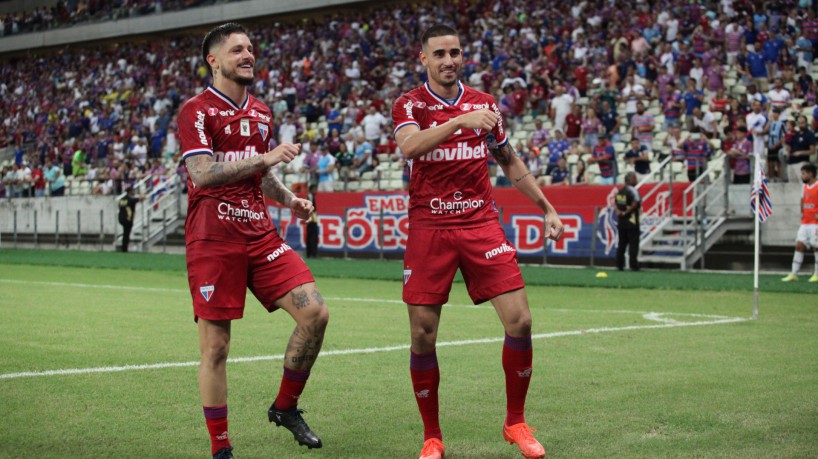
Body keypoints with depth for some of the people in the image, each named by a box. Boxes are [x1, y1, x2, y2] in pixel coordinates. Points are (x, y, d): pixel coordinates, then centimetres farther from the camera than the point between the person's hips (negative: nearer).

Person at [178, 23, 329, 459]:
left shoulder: (261, 112, 17)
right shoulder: (196, 111, -5)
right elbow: (202, 174, -18)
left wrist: (289, 199, 9)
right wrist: (266, 158, -19)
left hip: (260, 235, 6)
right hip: (213, 240, -6)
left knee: (315, 312, -7)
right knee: (215, 347, -3)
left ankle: (285, 407, 13)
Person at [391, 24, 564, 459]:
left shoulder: (484, 104, 10)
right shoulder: (409, 105, 0)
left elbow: (510, 162, 21)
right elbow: (409, 146, -23)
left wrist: (547, 208, 18)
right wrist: (461, 121, -34)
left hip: (481, 224, 2)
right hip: (429, 230, -2)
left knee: (519, 320, -8)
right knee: (423, 335, -4)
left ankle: (515, 422, 12)